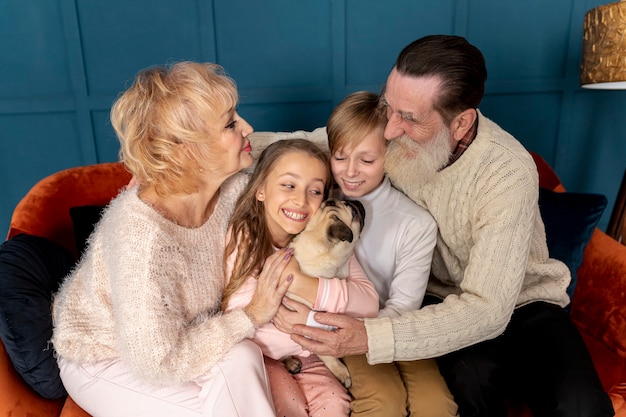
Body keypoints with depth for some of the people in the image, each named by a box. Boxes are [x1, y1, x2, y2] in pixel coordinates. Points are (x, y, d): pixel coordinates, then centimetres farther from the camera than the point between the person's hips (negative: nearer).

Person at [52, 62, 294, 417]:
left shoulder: (234, 186, -19)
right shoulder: (141, 234, -37)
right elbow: (158, 363, -30)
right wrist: (251, 316, -25)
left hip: (177, 336, 5)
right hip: (104, 359, -4)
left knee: (241, 358, -21)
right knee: (237, 361, -21)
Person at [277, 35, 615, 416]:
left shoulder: (508, 173, -28)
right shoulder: (395, 135, -16)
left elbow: (486, 309, -30)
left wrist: (368, 338, -39)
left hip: (518, 303, -1)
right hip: (439, 298, 2)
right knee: (471, 374, -30)